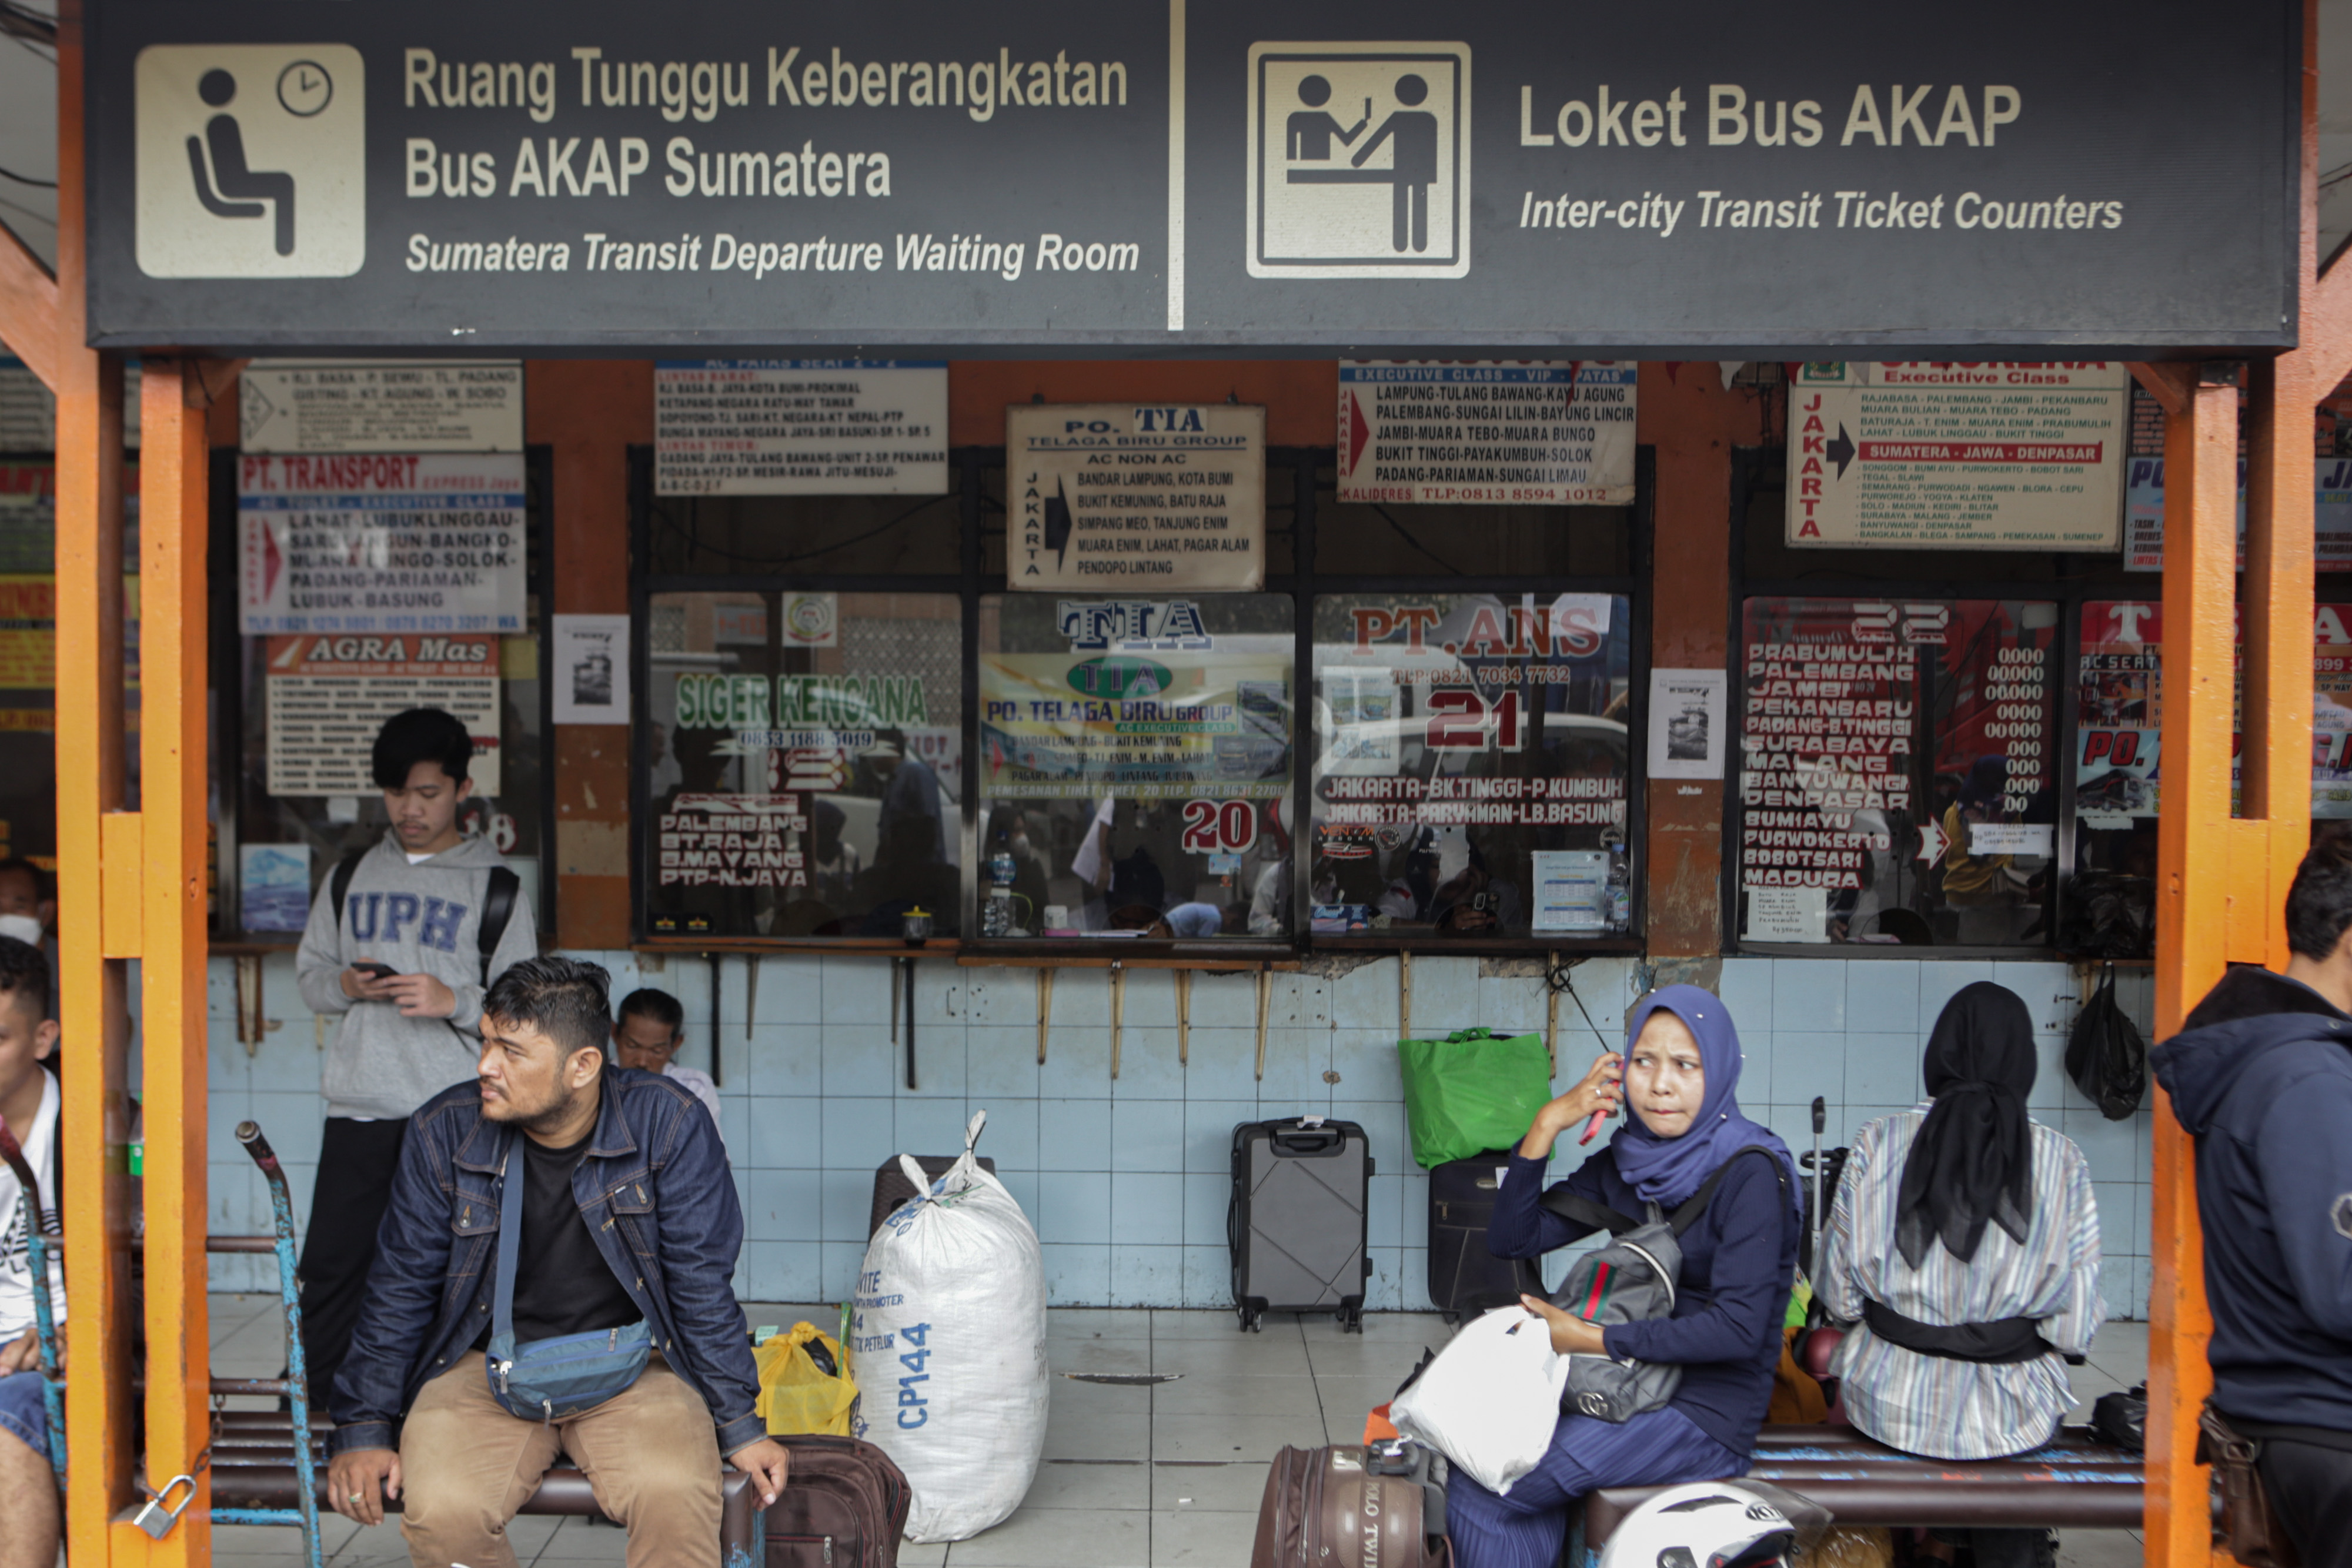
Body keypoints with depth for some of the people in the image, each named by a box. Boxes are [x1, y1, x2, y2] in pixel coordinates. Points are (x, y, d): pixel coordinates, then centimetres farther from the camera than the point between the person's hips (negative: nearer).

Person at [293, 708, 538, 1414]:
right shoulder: (353, 875, 13)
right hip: (358, 1108, 3)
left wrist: (453, 1001, -16)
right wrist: (345, 985, -3)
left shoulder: (494, 888, 3)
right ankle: (310, 1405, 18)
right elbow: (309, 969, 19)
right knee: (331, 1259, 4)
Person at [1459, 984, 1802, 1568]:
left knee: (1478, 1495, -15)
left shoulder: (1750, 1175, -15)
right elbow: (1512, 1239, 3)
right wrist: (1547, 1124, -8)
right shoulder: (1624, 1161, 6)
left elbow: (1738, 1329, -21)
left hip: (1707, 1411, -7)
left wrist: (1590, 1339, -19)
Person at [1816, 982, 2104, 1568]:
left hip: (1892, 1403, 0)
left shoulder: (1877, 1144, -8)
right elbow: (2074, 1328, -8)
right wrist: (2021, 1325, 12)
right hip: (2011, 1417, 1)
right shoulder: (2062, 1162, -7)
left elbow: (1839, 1296, -4)